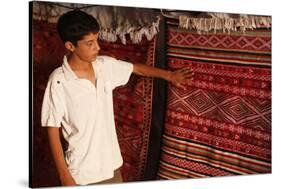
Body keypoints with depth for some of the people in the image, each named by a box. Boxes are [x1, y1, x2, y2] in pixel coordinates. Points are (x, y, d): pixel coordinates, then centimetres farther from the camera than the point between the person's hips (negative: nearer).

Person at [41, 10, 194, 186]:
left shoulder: (106, 65, -5)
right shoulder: (59, 81, -21)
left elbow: (136, 68, 14)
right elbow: (53, 131, -15)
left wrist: (169, 75, 15)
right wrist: (65, 175, -14)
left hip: (111, 162, 6)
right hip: (82, 171, -5)